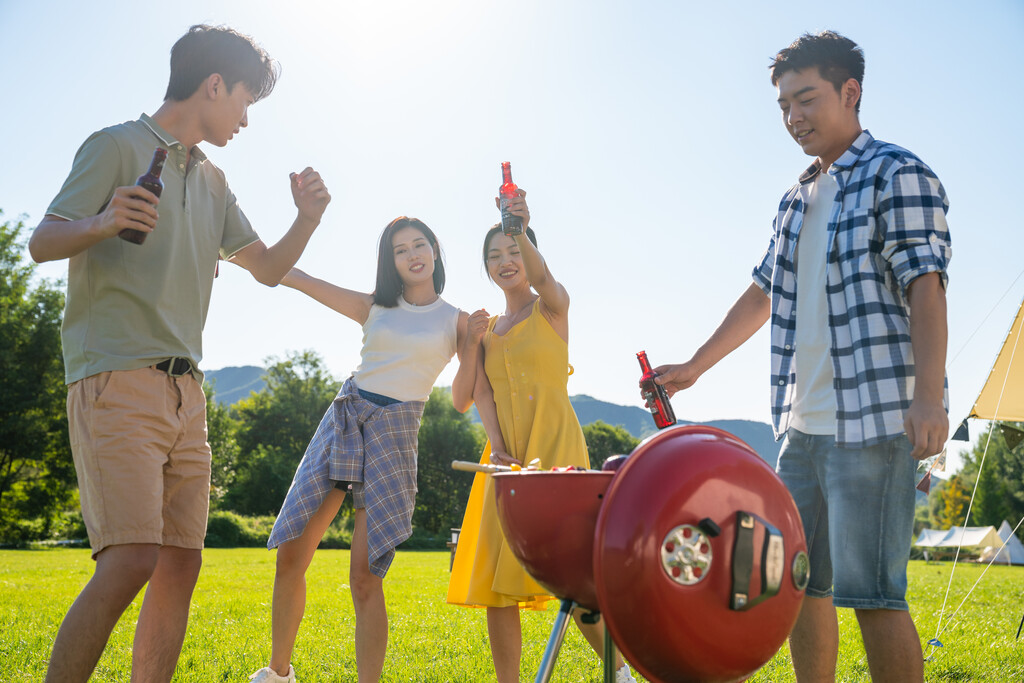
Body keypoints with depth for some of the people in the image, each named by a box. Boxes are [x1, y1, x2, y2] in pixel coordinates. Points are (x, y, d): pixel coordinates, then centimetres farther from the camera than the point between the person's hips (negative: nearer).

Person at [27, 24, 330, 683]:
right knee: (132, 561, -18)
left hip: (185, 391, 8)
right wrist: (101, 222, -25)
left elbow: (269, 268, 25)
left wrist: (308, 219, 6)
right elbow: (42, 243, -3)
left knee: (181, 564, 3)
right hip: (115, 380, -7)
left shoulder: (212, 182, 22)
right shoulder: (118, 146, 2)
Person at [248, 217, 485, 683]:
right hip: (342, 419, 3)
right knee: (290, 556, 1)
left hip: (394, 432, -2)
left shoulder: (455, 321, 9)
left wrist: (474, 343, -8)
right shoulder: (374, 307, 13)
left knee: (365, 575, -11)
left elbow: (461, 399, 4)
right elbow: (293, 276, 11)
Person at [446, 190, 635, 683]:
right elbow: (482, 394, 6)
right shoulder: (486, 329, 18)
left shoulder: (552, 306, 5)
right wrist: (496, 448, -11)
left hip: (554, 445, -5)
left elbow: (542, 278, -20)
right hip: (504, 454, 5)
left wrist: (522, 231, -40)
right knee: (495, 576, -1)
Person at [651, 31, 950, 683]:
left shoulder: (898, 174, -2)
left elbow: (925, 286, -12)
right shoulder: (797, 199, 20)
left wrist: (928, 396, -24)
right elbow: (763, 294, 26)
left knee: (870, 591, -8)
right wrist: (694, 367, 25)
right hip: (801, 423, 8)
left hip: (874, 417, -8)